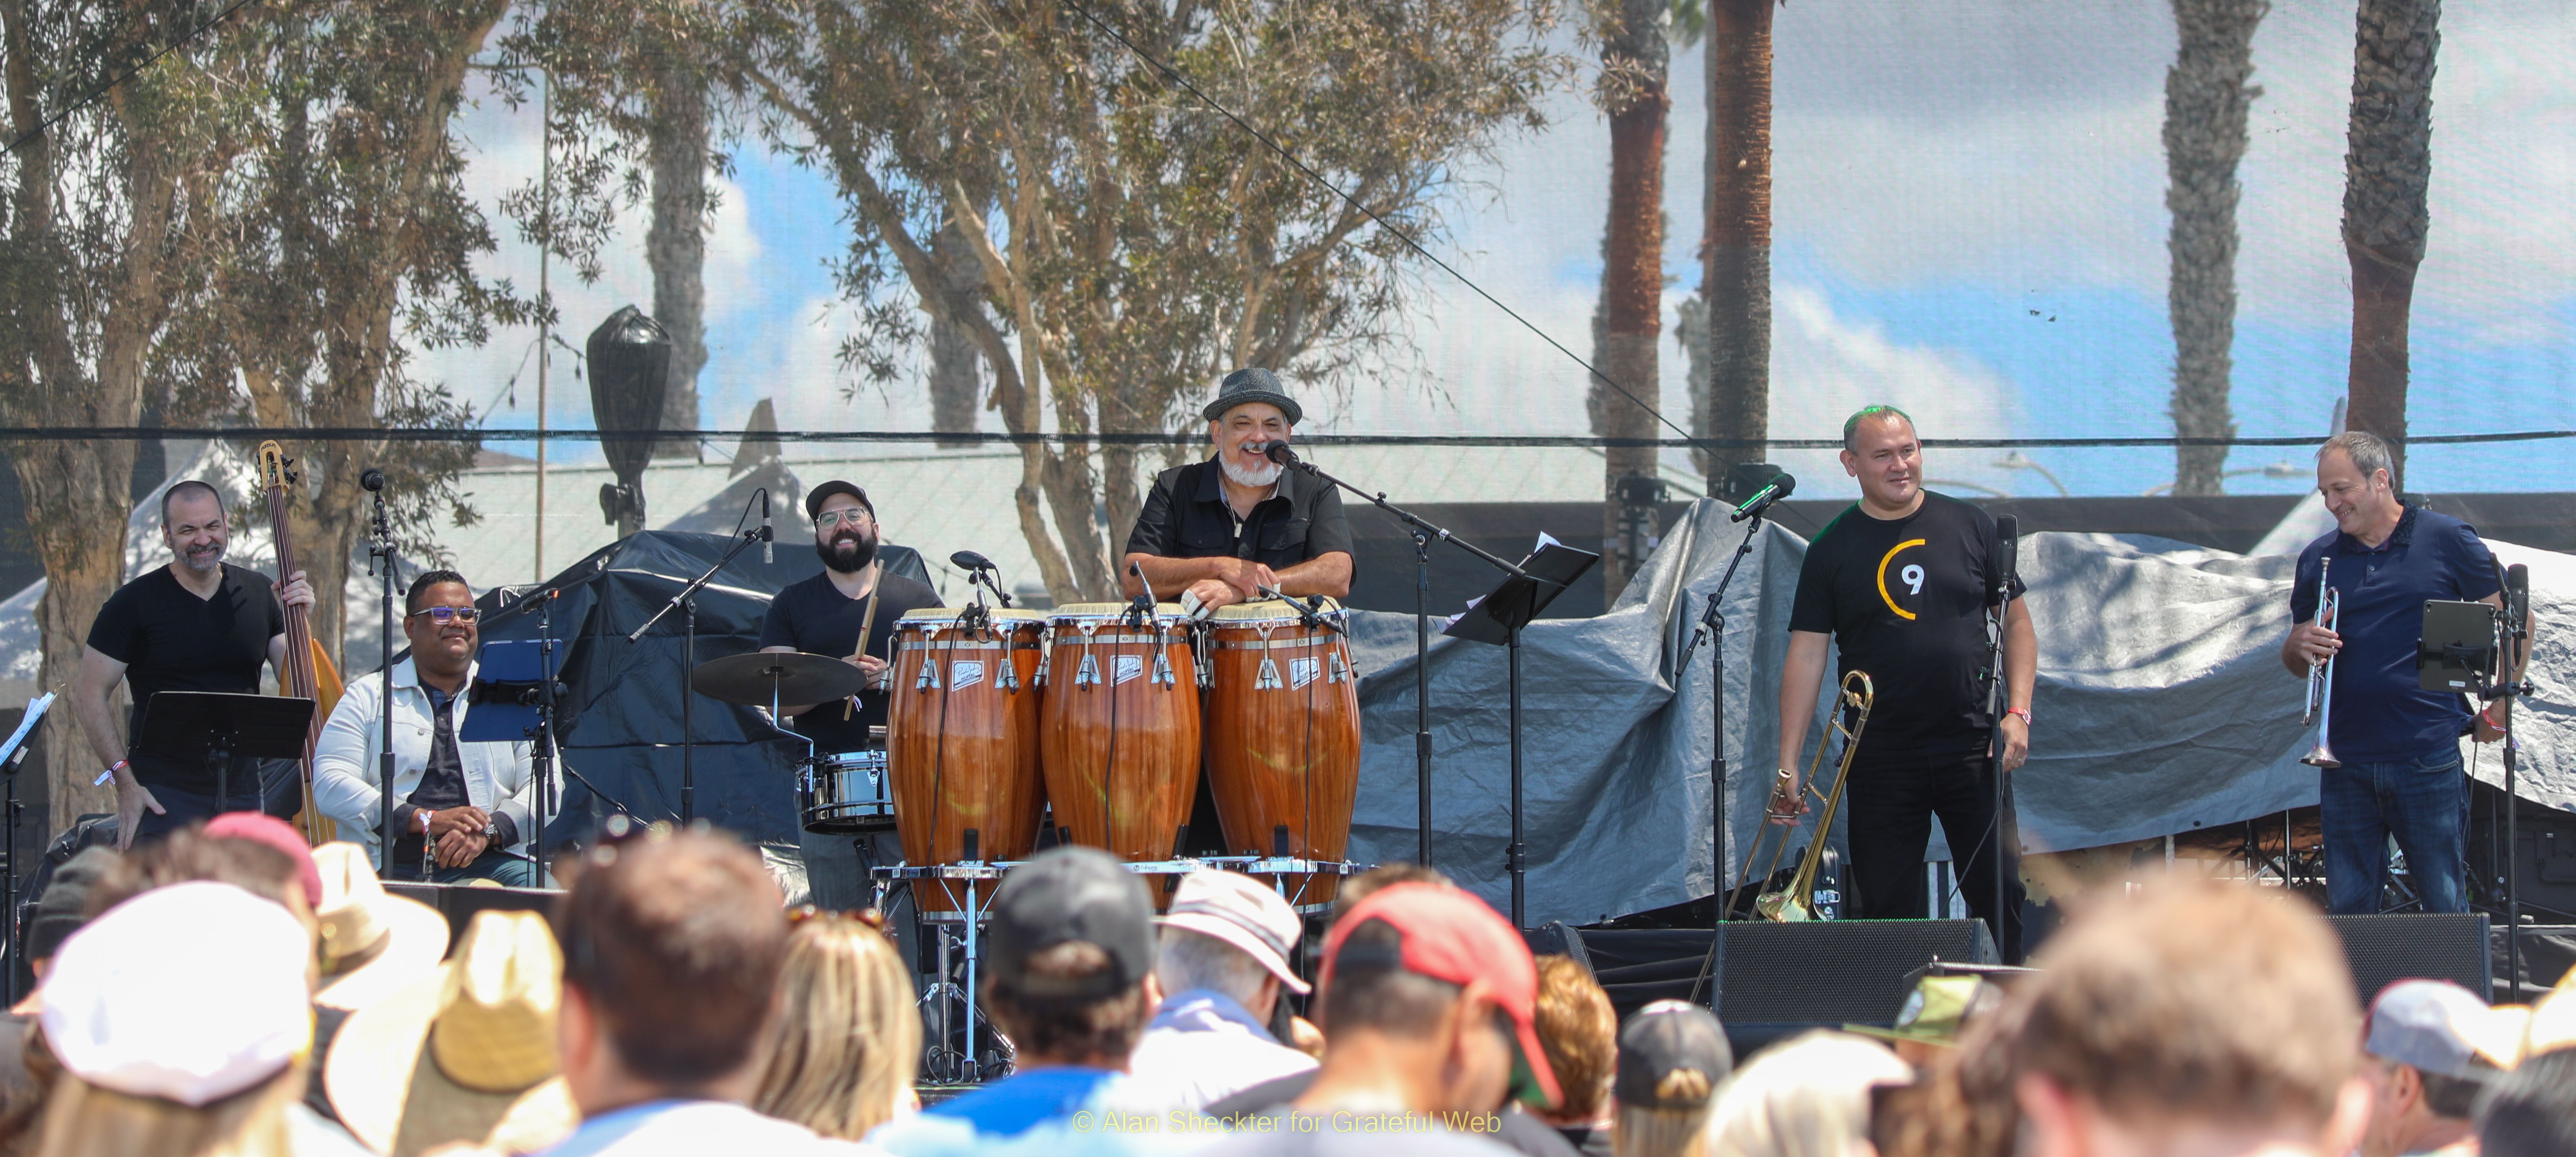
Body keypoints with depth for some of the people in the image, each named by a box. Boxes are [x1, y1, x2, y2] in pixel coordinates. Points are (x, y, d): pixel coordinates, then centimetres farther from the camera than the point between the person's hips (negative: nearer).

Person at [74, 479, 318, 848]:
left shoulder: (258, 593, 6)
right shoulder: (136, 603, -6)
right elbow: (89, 697, -4)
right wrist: (126, 783, -11)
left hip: (242, 793, 4)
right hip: (164, 798, -4)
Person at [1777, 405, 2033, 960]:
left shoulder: (1970, 528, 6)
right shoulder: (1831, 550, 3)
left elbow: (2017, 624, 11)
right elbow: (1806, 655, 0)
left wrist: (2018, 712, -3)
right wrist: (1788, 766, -7)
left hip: (1971, 747, 0)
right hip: (1881, 761, 0)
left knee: (2002, 894, -1)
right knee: (1887, 911, 0)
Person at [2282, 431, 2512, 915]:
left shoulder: (2448, 541, 1)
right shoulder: (2319, 559, 11)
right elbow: (2296, 664, 17)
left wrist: (2500, 706, -2)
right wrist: (2300, 646, -6)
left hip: (2429, 759, -3)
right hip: (2346, 762, 3)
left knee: (2446, 905, 0)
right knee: (2347, 909, 4)